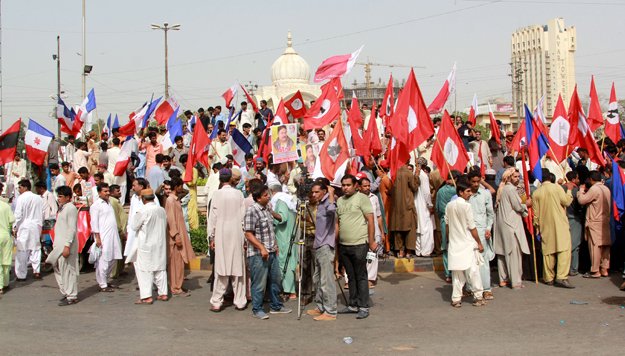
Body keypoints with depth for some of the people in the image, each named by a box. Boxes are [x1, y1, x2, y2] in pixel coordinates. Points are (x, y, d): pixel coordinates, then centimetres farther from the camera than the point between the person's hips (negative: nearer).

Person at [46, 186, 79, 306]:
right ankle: (66, 293, 22)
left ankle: (71, 297, 2)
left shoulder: (71, 208, -12)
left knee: (68, 270, -5)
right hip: (59, 245, 10)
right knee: (58, 269, 13)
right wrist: (56, 244, 18)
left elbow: (72, 229, -18)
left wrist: (67, 246, -22)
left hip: (66, 245, -10)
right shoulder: (62, 208, 17)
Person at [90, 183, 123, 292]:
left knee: (111, 260, 11)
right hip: (103, 237, -8)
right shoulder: (96, 205, -6)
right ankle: (103, 285, 0)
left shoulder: (109, 203, 19)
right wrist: (97, 238, -15)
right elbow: (94, 223, -10)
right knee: (103, 261, -6)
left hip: (113, 236, 8)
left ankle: (105, 280, 24)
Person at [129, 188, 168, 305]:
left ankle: (146, 296, -4)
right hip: (160, 244, 6)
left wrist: (136, 216, 9)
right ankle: (163, 293, 17)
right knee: (160, 267, 13)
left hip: (146, 244, -6)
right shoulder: (162, 210, 2)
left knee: (145, 270, -1)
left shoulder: (143, 211, -16)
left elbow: (134, 226, -7)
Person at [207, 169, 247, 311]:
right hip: (237, 234, 2)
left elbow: (213, 216, -5)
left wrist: (212, 236, 3)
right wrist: (243, 234, 10)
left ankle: (217, 302, 2)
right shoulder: (239, 194, 0)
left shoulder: (217, 194, -6)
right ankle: (240, 301, 12)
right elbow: (243, 215, 1)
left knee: (221, 268, 1)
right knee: (237, 267, 7)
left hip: (221, 235, -2)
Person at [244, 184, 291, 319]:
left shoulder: (267, 207, 10)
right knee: (259, 283, -1)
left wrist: (275, 245, 18)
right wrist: (262, 248, -24)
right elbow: (248, 234, -19)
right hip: (258, 254, -9)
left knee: (276, 280, 16)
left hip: (272, 252, 9)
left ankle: (276, 306, 29)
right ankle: (257, 310, 12)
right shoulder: (252, 211, -17)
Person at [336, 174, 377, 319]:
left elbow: (370, 220, -8)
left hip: (359, 244, -6)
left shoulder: (362, 198, -6)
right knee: (351, 276, 13)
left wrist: (371, 241, -12)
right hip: (343, 245, 6)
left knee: (361, 276, -1)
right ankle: (353, 305, 21)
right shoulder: (339, 201, 13)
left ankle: (363, 307, 4)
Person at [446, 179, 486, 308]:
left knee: (457, 272, 8)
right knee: (473, 270, 3)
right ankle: (478, 297, 10)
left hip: (454, 243, 6)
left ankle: (456, 299, 8)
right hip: (468, 243, -6)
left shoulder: (449, 206, 5)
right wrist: (479, 243, -2)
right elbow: (472, 227, -11)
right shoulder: (466, 205, -14)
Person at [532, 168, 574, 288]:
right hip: (560, 224, -4)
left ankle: (548, 278, 14)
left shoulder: (536, 193, 4)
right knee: (564, 249, -6)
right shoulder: (557, 187, -7)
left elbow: (536, 213, 6)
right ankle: (561, 277, -17)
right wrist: (569, 191, 10)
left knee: (548, 251, 10)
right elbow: (567, 202, -6)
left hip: (545, 226, 4)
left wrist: (537, 225, 16)